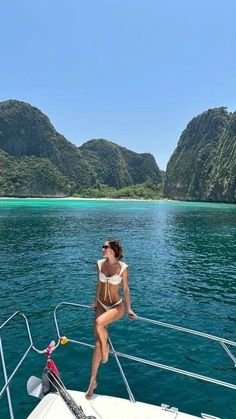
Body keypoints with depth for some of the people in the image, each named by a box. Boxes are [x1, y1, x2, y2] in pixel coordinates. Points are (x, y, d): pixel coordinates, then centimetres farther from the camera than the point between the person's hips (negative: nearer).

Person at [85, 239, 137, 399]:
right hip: (101, 305, 4)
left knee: (98, 323, -32)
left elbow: (126, 288, -5)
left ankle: (106, 347, 1)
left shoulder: (123, 267, -16)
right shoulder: (100, 264, -4)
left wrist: (129, 308, -1)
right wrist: (96, 301, 19)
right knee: (97, 343, 3)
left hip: (117, 306, -4)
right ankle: (93, 380, 16)